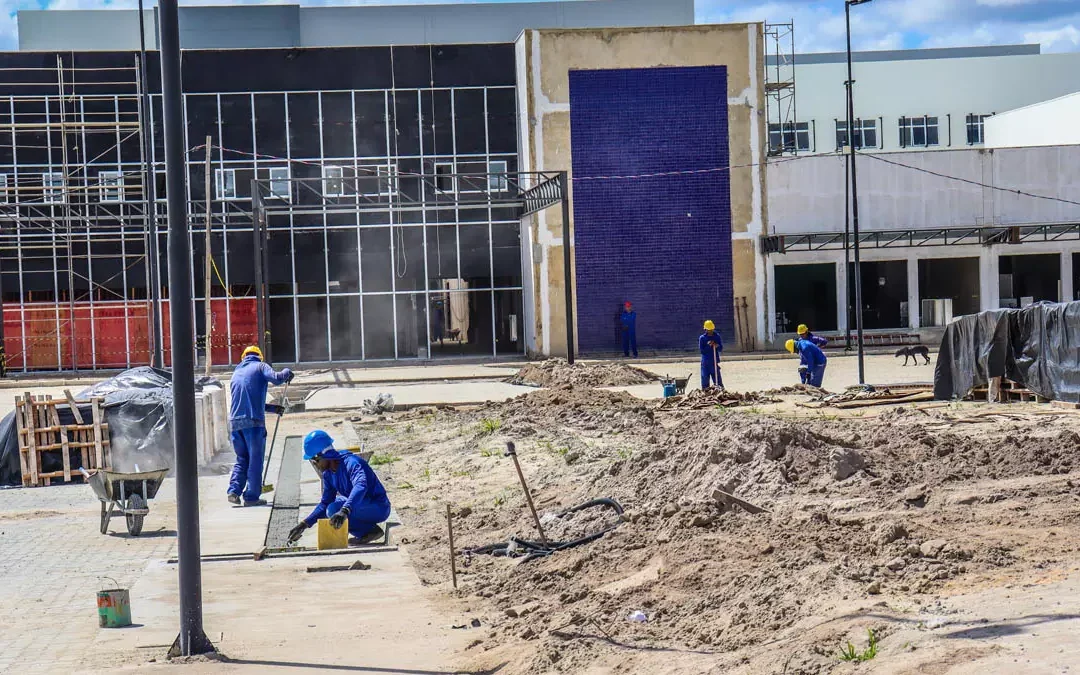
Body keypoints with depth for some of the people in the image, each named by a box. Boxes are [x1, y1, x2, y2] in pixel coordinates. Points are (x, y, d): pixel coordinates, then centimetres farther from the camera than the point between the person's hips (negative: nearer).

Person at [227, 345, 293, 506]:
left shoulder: (236, 373, 23)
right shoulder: (259, 366, 4)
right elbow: (277, 378, -14)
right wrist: (287, 372, 9)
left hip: (235, 422, 6)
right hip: (254, 422, -6)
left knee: (242, 458, 17)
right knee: (255, 460, 2)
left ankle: (234, 491, 2)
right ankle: (252, 497, 2)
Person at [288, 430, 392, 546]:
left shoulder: (351, 463, -23)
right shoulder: (328, 474, 4)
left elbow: (361, 486, -43)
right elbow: (325, 503, 12)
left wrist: (344, 511, -59)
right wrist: (304, 524, 0)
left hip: (379, 508, -10)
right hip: (363, 507, 10)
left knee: (334, 510, -26)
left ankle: (371, 530, -10)